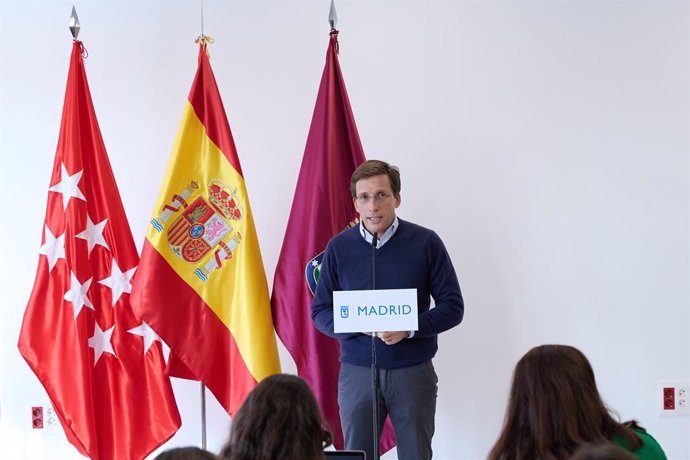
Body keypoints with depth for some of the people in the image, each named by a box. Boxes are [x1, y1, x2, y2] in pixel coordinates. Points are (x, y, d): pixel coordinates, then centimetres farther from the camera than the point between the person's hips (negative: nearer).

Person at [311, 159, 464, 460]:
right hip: (357, 373, 1)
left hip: (413, 372, -1)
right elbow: (320, 312, 5)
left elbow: (453, 307, 0)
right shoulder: (339, 248, 3)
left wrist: (409, 328, -17)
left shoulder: (426, 243, -1)